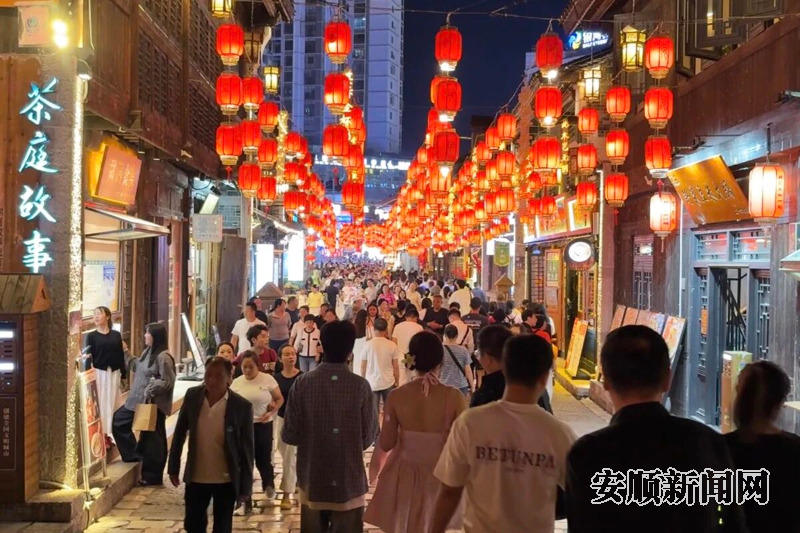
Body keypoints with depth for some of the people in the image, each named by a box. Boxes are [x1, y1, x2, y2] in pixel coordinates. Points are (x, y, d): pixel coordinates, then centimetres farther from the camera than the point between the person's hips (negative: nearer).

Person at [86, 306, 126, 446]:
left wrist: (123, 374, 7)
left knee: (112, 402, 5)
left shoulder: (116, 335, 7)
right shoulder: (91, 336, 0)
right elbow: (89, 356, -3)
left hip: (114, 372, 2)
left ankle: (108, 433, 13)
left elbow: (121, 355, 8)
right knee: (100, 402, -2)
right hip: (98, 372, -2)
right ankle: (100, 434, 2)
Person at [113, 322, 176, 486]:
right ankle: (133, 454, 27)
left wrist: (150, 388, -26)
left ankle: (152, 477, 13)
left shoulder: (163, 357, -19)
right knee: (118, 421, 18)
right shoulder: (147, 352, 9)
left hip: (153, 405, -10)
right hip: (137, 401, 10)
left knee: (152, 439, 1)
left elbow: (167, 382, -20)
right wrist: (125, 353, 22)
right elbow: (137, 367, 25)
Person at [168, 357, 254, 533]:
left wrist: (246, 486, -7)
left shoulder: (242, 406, -16)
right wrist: (174, 467, 7)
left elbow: (247, 449, -9)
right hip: (196, 477, 3)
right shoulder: (192, 396, -7)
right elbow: (179, 433, 5)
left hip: (226, 480, -3)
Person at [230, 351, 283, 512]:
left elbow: (279, 399, 1)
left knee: (263, 460, 7)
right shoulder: (236, 382, 2)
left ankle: (268, 484, 41)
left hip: (263, 426, -2)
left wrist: (271, 412, -15)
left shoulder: (268, 379, -7)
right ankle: (245, 500, 11)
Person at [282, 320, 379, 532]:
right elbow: (369, 437, -6)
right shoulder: (361, 386, -12)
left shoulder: (302, 384, -10)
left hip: (312, 480, 1)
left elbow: (289, 435, -7)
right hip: (349, 481, -1)